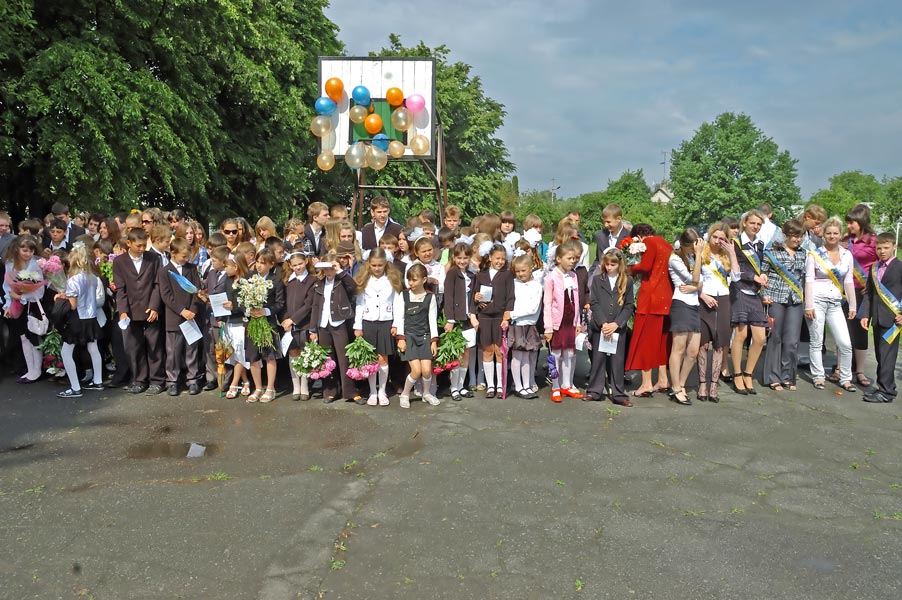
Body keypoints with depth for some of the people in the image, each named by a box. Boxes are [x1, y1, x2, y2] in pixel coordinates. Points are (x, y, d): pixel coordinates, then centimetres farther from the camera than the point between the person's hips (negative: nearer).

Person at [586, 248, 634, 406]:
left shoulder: (628, 281, 4)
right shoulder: (597, 279, 6)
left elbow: (629, 306, 1)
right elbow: (594, 303, -1)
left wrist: (616, 324, -11)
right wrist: (603, 323, -12)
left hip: (619, 327, 0)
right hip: (599, 327, 0)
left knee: (617, 360, 3)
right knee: (598, 359, 5)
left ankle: (618, 394, 10)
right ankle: (595, 391, 13)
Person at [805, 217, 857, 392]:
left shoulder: (847, 255, 9)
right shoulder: (815, 254, -1)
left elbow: (848, 281, 13)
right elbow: (809, 280, -5)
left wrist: (852, 305, 11)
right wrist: (809, 305, -10)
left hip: (835, 303, 3)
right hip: (817, 300, -3)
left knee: (845, 343, -3)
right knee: (816, 342, 3)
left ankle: (845, 379, 10)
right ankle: (818, 377, 13)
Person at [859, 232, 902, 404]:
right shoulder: (873, 268, 15)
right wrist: (865, 315, 6)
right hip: (877, 318, 6)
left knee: (887, 355, -7)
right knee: (880, 355, 11)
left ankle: (886, 391, -3)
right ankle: (885, 387, 19)